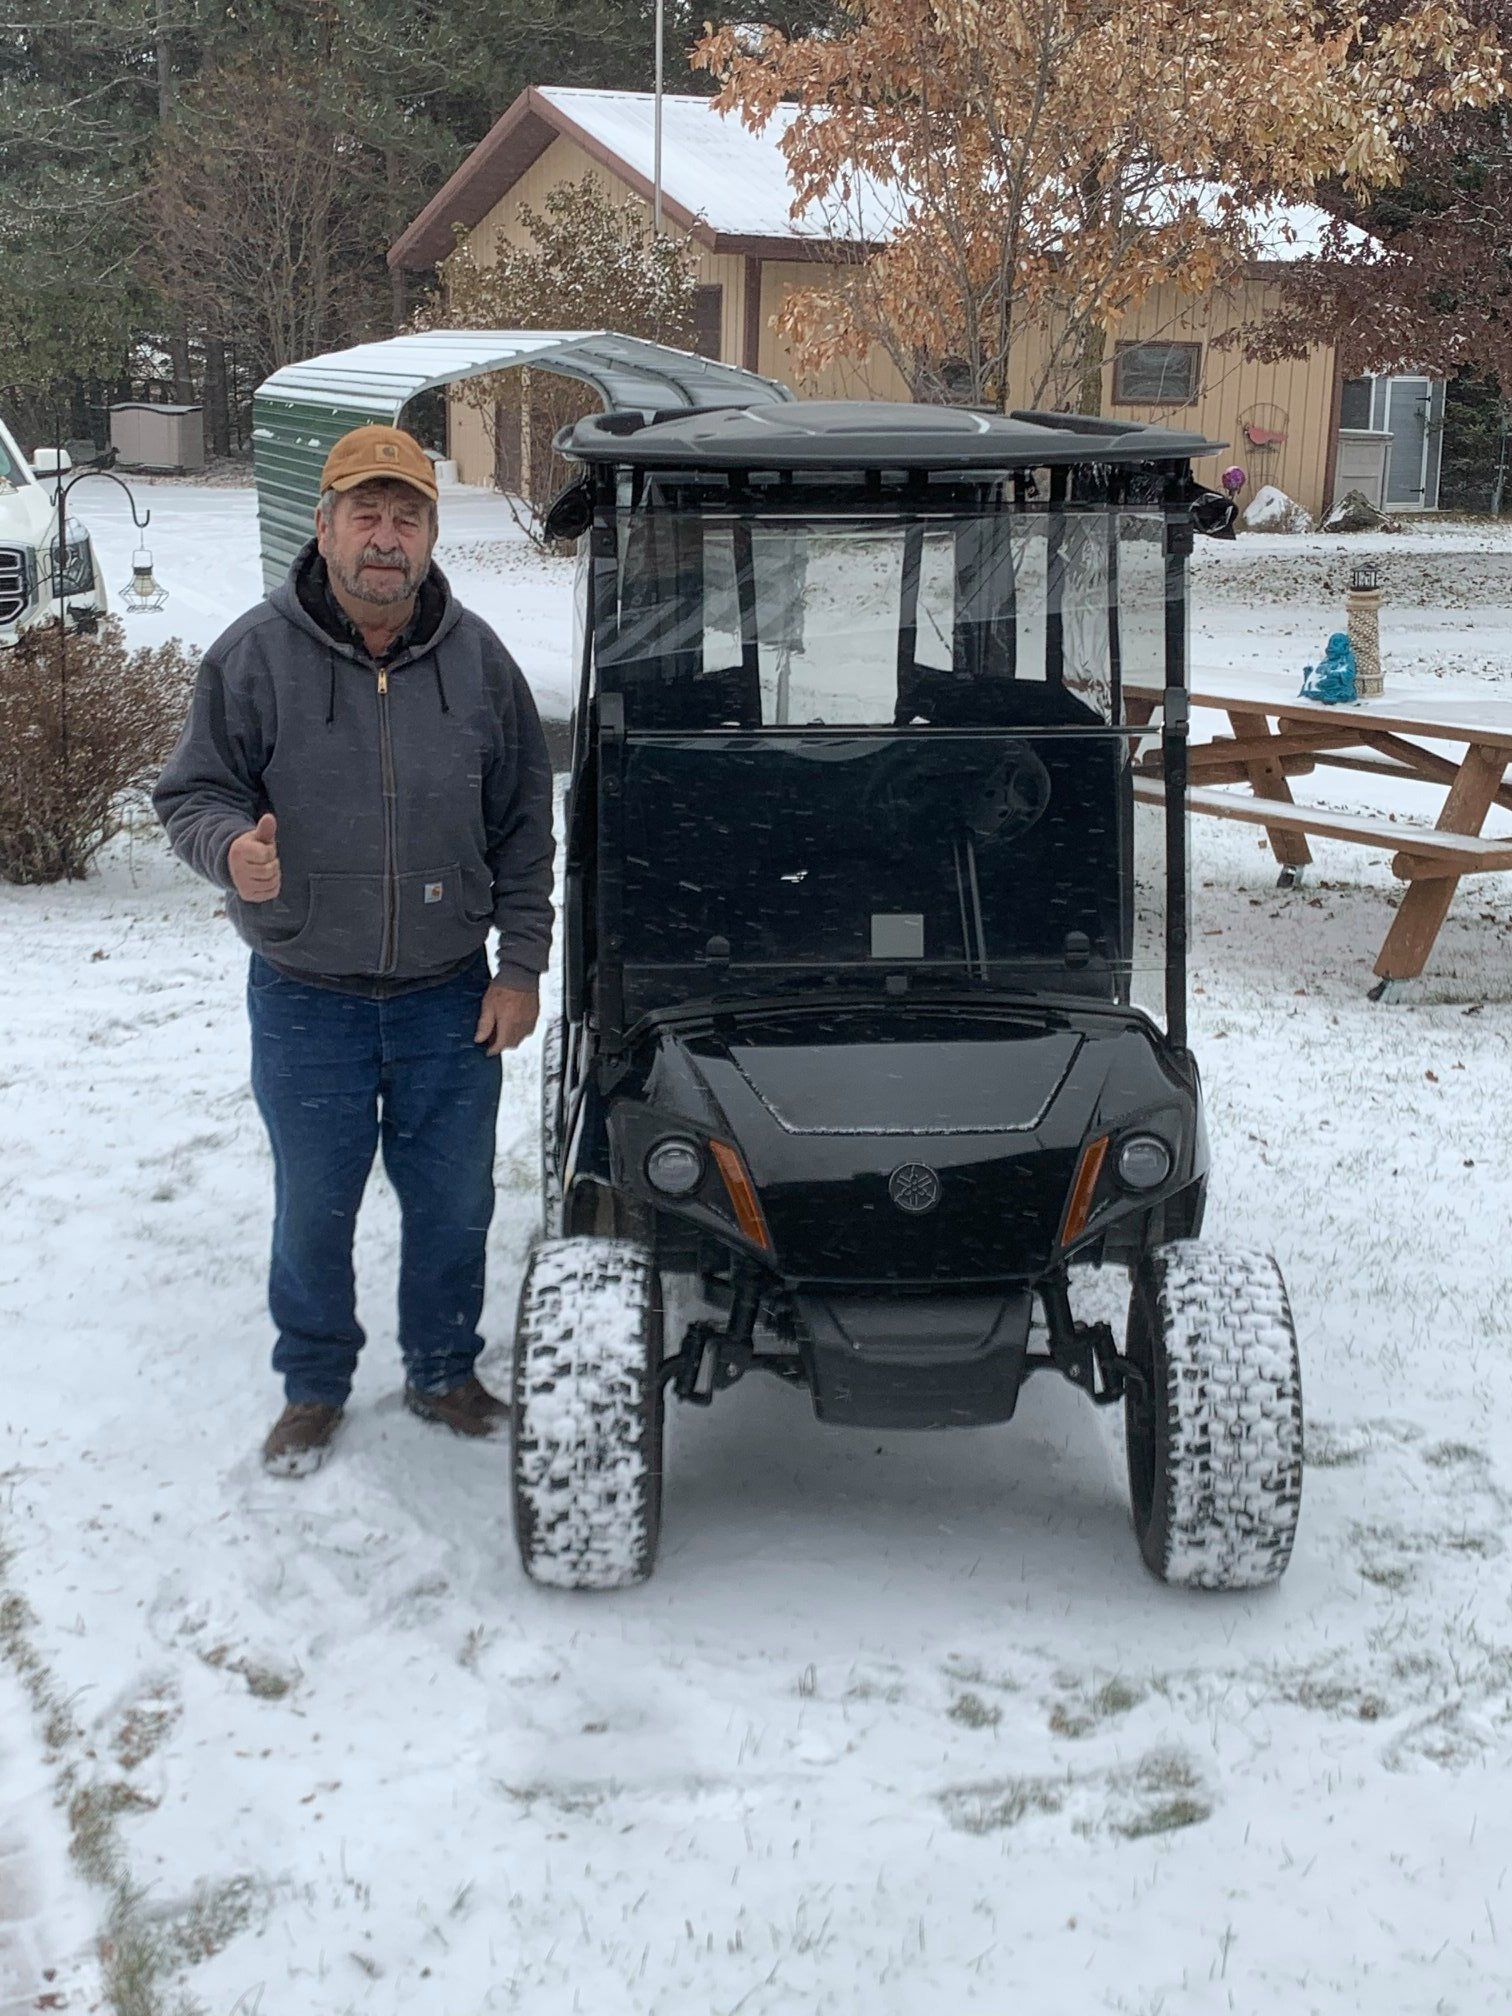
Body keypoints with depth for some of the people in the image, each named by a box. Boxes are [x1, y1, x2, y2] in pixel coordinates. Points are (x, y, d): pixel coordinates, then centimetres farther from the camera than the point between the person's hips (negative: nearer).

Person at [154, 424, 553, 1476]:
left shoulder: (477, 658, 0)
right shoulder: (255, 654, -7)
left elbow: (524, 825, 6)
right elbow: (192, 791, -1)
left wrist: (521, 962, 3)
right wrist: (231, 848, -24)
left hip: (449, 995, 2)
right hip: (307, 998, -1)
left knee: (453, 1203, 12)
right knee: (313, 1211, 10)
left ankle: (444, 1372, 33)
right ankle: (314, 1389, 30)